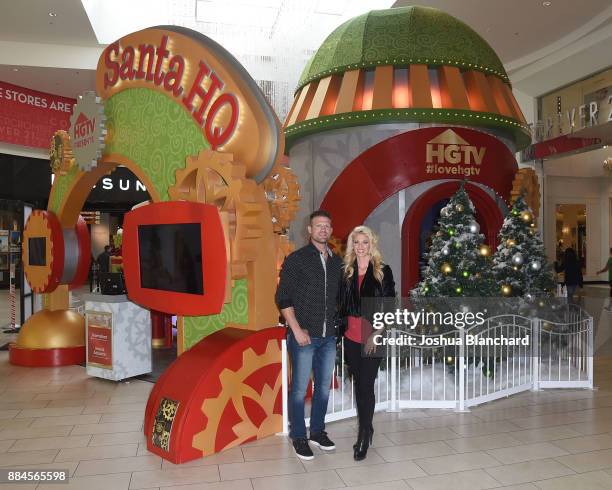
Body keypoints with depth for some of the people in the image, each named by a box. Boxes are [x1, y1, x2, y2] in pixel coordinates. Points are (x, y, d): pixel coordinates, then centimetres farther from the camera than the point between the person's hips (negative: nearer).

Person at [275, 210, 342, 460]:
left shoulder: (337, 262, 9)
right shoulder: (296, 259, -7)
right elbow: (283, 298, -10)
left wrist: (337, 324, 9)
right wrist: (296, 329, -14)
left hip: (329, 336, 5)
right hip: (304, 336, -5)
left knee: (324, 386, 15)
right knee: (299, 388, 4)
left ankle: (318, 431, 32)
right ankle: (299, 437, 20)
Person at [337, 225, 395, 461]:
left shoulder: (383, 271, -3)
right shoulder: (346, 271, 7)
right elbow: (341, 304, 13)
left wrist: (377, 334, -11)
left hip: (373, 337, -4)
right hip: (351, 337, 4)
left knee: (366, 386, -3)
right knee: (358, 384, 12)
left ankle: (364, 436, 10)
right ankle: (366, 430, 27)